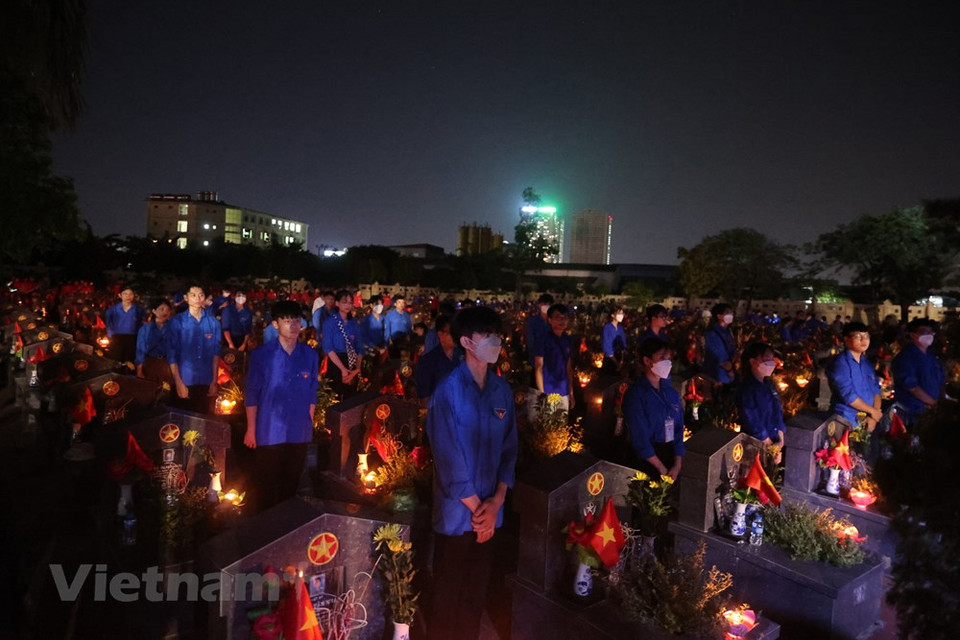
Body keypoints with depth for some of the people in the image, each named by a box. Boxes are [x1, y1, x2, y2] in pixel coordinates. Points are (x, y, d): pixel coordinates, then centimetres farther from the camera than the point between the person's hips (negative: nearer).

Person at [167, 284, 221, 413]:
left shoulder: (213, 322, 2)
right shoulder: (177, 321, -3)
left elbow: (216, 353, 5)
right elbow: (171, 354, -3)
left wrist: (214, 382, 4)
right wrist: (179, 383, -7)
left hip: (206, 382, 1)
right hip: (185, 381, -1)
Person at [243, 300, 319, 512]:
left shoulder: (310, 355, 0)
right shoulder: (261, 355, -7)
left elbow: (311, 394, 7)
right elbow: (251, 395, -2)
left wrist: (309, 425, 8)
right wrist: (251, 430, -1)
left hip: (299, 433, 2)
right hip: (269, 432, -2)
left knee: (291, 485, 15)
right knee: (265, 486, 9)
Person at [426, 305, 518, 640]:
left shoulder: (502, 390, 0)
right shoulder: (448, 391, -16)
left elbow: (509, 448, 3)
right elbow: (448, 458, -17)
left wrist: (496, 502, -7)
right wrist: (475, 508, -11)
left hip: (489, 510, 5)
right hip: (457, 511, -4)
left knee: (477, 589, 20)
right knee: (447, 591, 13)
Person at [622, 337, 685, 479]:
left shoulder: (670, 391, 6)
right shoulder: (635, 394, -14)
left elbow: (678, 429, 4)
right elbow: (640, 438, -17)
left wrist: (677, 465, -6)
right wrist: (662, 470, -14)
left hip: (672, 453, 5)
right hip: (648, 461, -5)